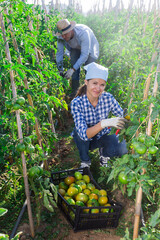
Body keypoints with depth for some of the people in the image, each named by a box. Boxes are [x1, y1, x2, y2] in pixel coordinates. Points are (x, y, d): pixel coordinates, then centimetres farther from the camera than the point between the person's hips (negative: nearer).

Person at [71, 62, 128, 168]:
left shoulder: (108, 98, -19)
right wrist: (104, 123, -52)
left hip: (102, 136, 1)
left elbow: (123, 117, -11)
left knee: (123, 148, -27)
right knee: (78, 130, -34)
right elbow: (84, 134, -36)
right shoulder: (77, 103, -27)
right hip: (84, 140, -1)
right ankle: (85, 161, -6)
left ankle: (104, 153, 8)